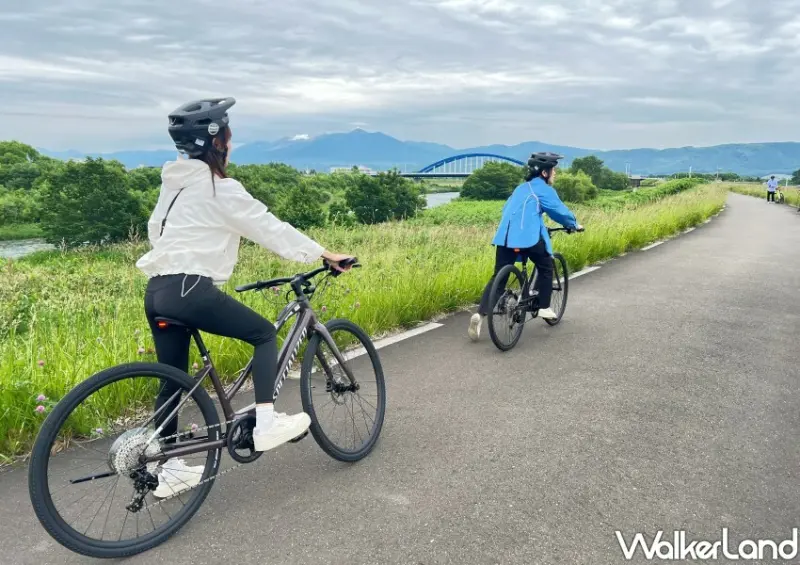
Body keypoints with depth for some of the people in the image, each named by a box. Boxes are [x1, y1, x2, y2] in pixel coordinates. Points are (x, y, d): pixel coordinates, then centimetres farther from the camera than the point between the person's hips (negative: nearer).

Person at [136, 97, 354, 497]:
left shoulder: (174, 183, 17)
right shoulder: (220, 188, -8)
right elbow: (271, 228, -6)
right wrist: (323, 255, 0)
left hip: (158, 291, 9)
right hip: (189, 290, -9)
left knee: (173, 381, 14)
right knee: (264, 333, 7)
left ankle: (168, 469, 23)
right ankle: (266, 424, 2)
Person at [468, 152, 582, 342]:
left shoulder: (522, 187, 26)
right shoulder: (544, 189, 3)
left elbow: (508, 209, 32)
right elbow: (560, 211, 6)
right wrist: (574, 224, 23)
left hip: (504, 236, 6)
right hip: (528, 237, -6)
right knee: (546, 267, 18)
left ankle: (480, 314, -10)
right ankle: (544, 307, 20)